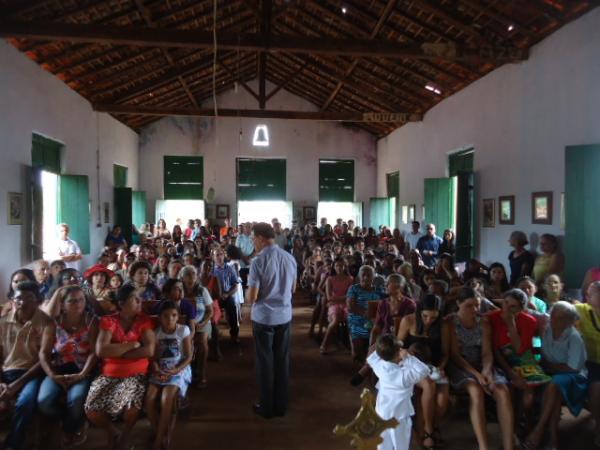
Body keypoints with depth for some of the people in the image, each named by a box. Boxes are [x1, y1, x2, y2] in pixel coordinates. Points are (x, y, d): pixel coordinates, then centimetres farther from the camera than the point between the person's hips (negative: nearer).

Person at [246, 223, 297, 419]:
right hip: (285, 316, 4)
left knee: (265, 361, 10)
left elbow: (251, 297, -16)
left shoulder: (258, 261, -18)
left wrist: (247, 292, 5)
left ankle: (267, 407, 22)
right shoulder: (290, 258, -2)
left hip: (263, 318, -4)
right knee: (282, 360, 15)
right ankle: (281, 405, 26)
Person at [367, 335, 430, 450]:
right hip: (399, 416, -5)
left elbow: (371, 358, 5)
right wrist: (408, 358, -28)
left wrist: (383, 350, -3)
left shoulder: (380, 367, -16)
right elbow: (424, 371, -27)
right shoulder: (404, 375, -31)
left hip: (382, 414, 5)